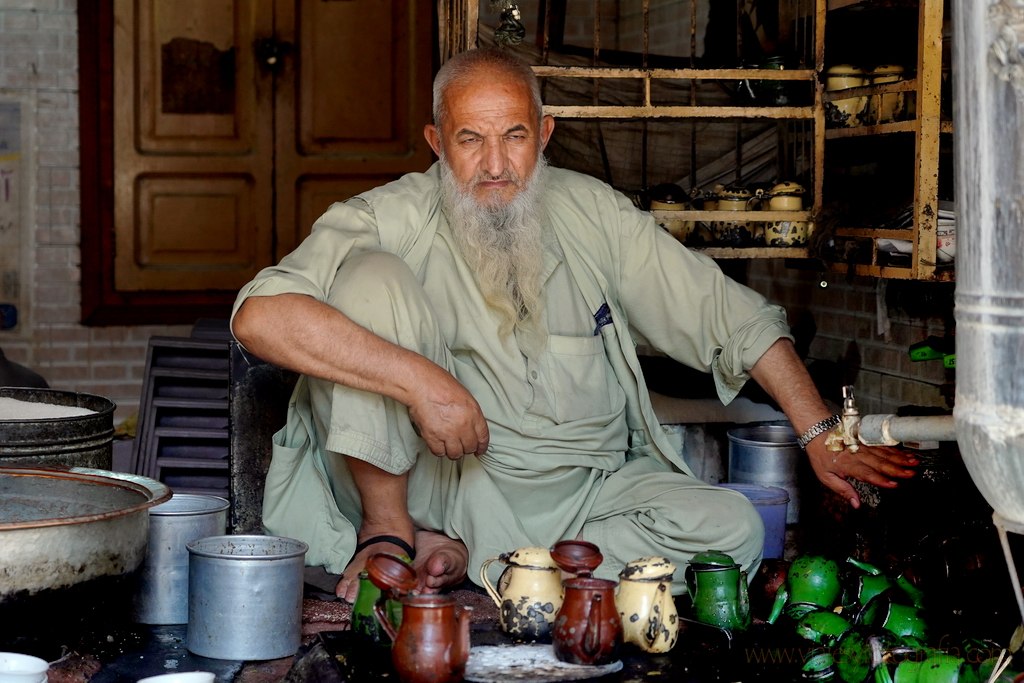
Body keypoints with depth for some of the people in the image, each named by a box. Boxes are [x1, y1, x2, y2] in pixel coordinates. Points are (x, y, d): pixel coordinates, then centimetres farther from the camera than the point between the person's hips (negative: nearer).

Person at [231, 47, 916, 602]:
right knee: (372, 274, -21)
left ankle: (476, 562, -20)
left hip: (586, 490, 4)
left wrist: (821, 436, -2)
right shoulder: (393, 219, -11)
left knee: (733, 528, -20)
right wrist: (421, 380, -34)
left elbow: (733, 315, 5)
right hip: (439, 479, -4)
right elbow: (260, 316, -28)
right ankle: (388, 527, -11)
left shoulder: (592, 211, 2)